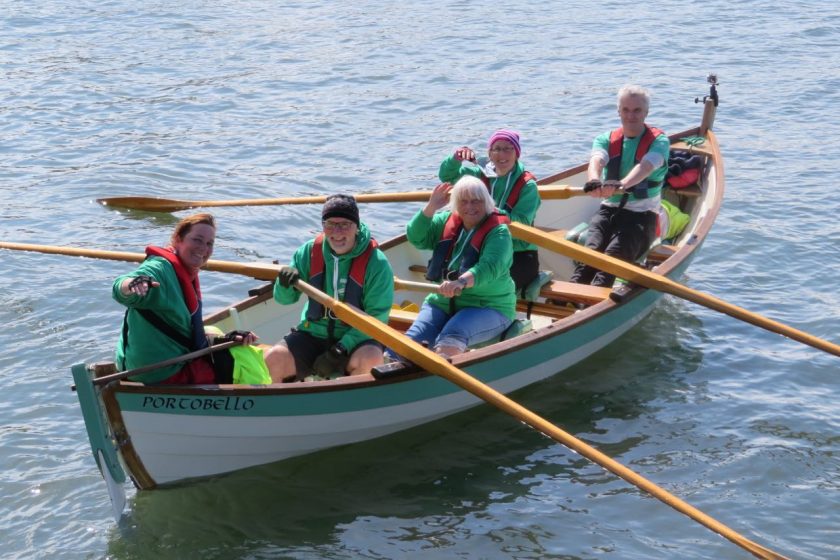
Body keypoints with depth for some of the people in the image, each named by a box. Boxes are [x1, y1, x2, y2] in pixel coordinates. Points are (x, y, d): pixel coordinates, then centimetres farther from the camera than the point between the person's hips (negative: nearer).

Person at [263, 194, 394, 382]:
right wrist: (285, 284, -17)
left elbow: (376, 317, -12)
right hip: (313, 334, 3)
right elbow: (284, 299, 8)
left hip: (357, 338, -3)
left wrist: (342, 349, -22)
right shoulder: (309, 252, 1)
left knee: (370, 360, -35)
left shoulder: (376, 262, -11)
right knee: (273, 359, -21)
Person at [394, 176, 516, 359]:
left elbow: (490, 267, -27)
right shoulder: (447, 222, 9)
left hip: (487, 307, -6)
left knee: (450, 341, -37)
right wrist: (431, 208, -12)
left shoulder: (498, 232, -10)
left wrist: (462, 282, -46)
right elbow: (416, 238, 1)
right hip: (443, 302, 6)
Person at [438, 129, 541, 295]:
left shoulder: (527, 185, -9)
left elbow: (521, 223, -19)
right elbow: (446, 176, 8)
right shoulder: (482, 175, 6)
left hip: (520, 256, -5)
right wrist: (456, 158, -12)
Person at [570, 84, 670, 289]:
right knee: (591, 250, -28)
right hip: (609, 210, 3)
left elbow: (644, 167, -23)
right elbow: (596, 161, -14)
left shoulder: (659, 141, 0)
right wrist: (594, 181, -41)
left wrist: (621, 185, -47)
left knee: (613, 254, -32)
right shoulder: (606, 140, 11)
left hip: (642, 215, -3)